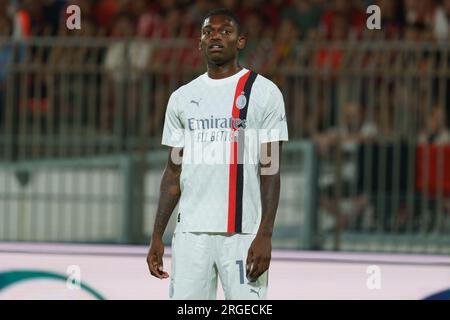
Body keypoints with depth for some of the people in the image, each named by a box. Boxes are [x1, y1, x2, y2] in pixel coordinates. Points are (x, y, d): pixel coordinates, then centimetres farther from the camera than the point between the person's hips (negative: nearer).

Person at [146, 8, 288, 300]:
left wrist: (265, 235, -13)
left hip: (242, 233, -4)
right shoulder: (182, 98, 13)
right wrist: (157, 237, 9)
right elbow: (174, 172, 15)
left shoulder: (263, 92, 0)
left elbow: (270, 170, -4)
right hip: (191, 232, 4)